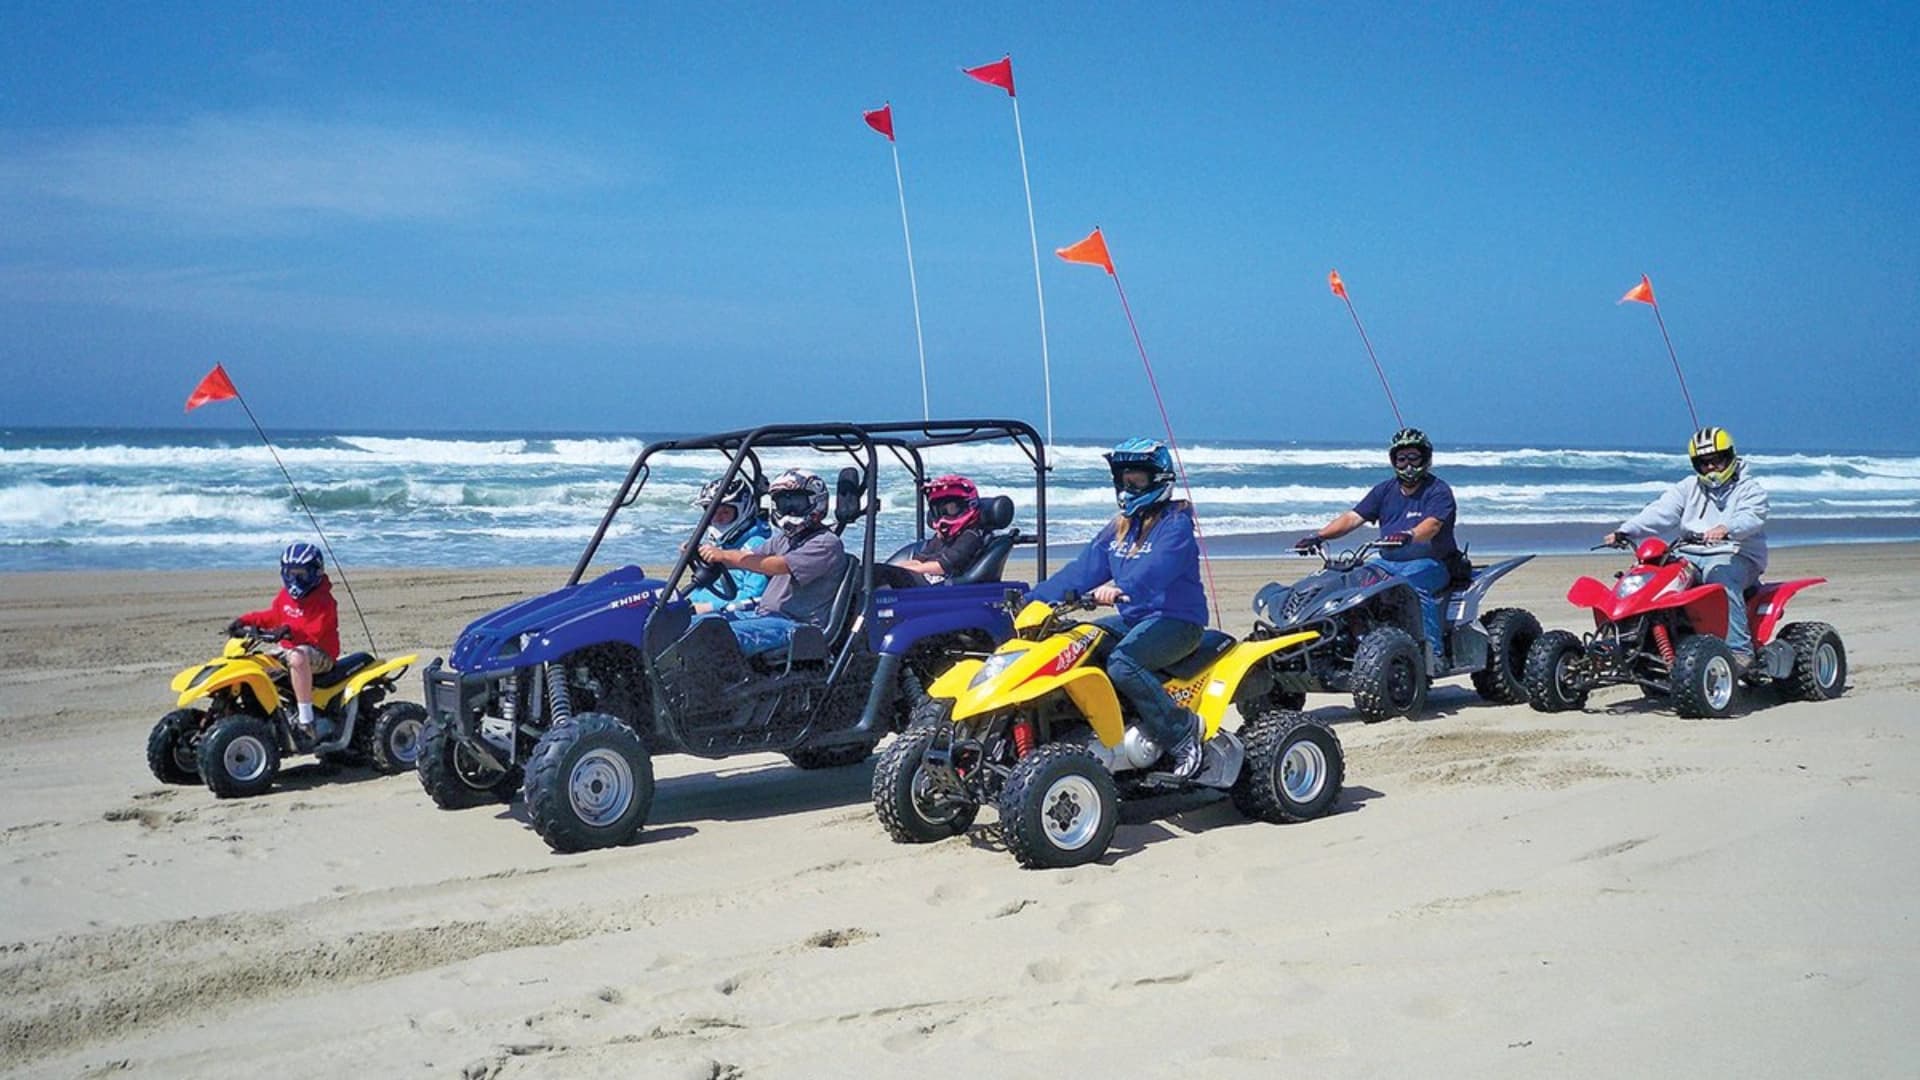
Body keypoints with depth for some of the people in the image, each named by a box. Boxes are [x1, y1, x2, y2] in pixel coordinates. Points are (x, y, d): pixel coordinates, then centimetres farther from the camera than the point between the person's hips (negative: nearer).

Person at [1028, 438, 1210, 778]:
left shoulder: (1175, 524, -8)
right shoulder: (1118, 527, 16)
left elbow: (1156, 568, -29)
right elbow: (1082, 570, 11)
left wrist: (1120, 587, -48)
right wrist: (1033, 599, 1)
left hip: (1177, 619, -8)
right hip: (1133, 619, 8)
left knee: (1122, 663, -33)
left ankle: (1183, 729, -19)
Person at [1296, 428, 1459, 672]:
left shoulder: (1438, 491, -2)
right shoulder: (1385, 490, 15)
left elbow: (1432, 524, -21)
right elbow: (1353, 517, 6)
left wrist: (1409, 535, -44)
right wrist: (1319, 536, -10)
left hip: (1430, 562, -6)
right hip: (1389, 561, 6)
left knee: (1412, 586, -38)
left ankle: (1435, 653, -37)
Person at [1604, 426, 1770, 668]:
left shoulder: (1750, 490, 6)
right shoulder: (1688, 488, 19)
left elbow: (1751, 518, -16)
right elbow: (1661, 512, 4)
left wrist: (1726, 529, -40)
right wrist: (1626, 530, -15)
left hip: (1735, 555, -5)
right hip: (1690, 554, 5)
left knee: (1721, 577, -38)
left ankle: (1739, 649, -40)